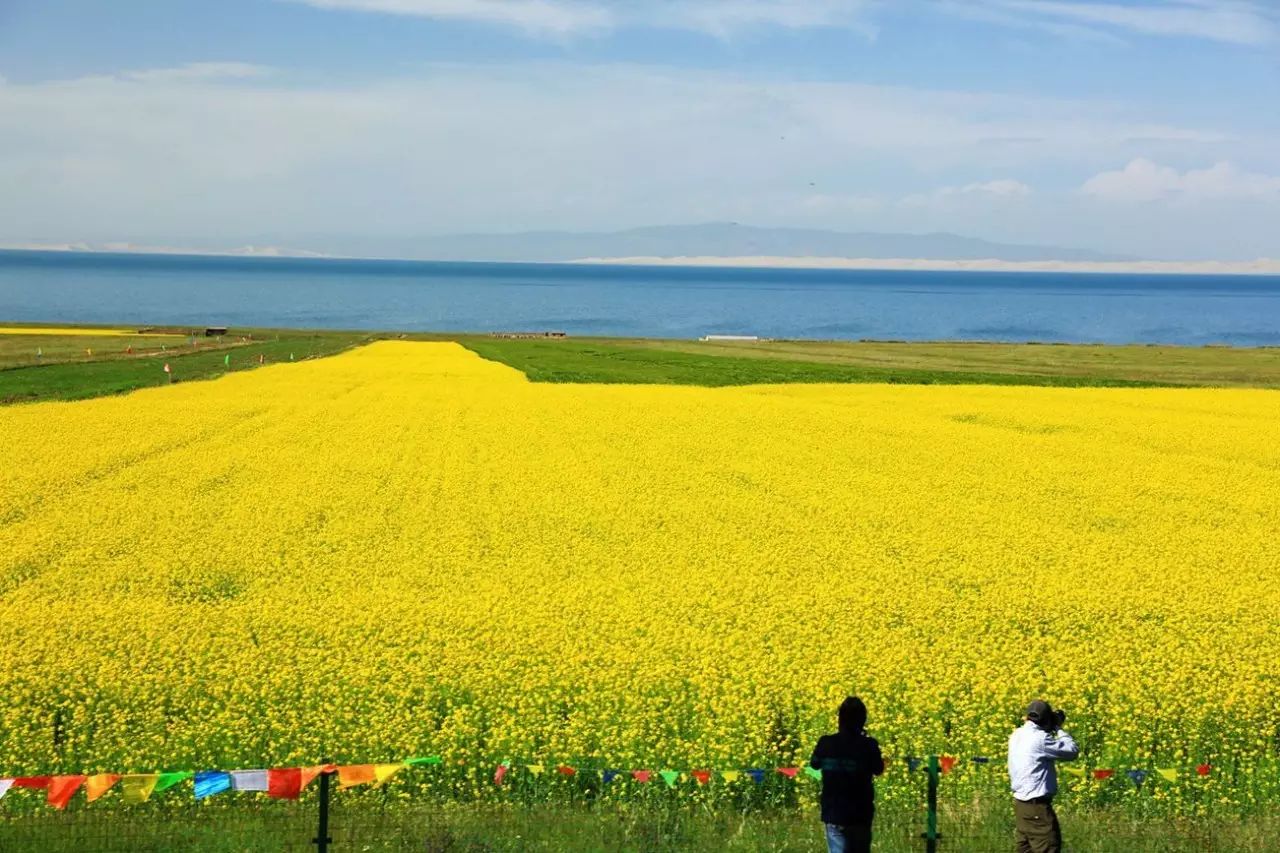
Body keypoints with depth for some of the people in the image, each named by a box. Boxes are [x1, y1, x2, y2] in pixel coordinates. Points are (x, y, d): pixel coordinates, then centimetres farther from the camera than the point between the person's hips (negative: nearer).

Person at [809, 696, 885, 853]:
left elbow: (814, 765, 11)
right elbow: (878, 770, 5)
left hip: (833, 813, 0)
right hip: (860, 815, 0)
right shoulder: (869, 745, -12)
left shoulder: (826, 743, -8)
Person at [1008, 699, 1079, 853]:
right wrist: (1058, 728, -1)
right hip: (1037, 806, -9)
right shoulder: (1039, 738, -19)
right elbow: (1072, 751, -13)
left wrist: (1053, 730, 13)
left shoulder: (1017, 735, 7)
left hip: (1021, 802, 9)